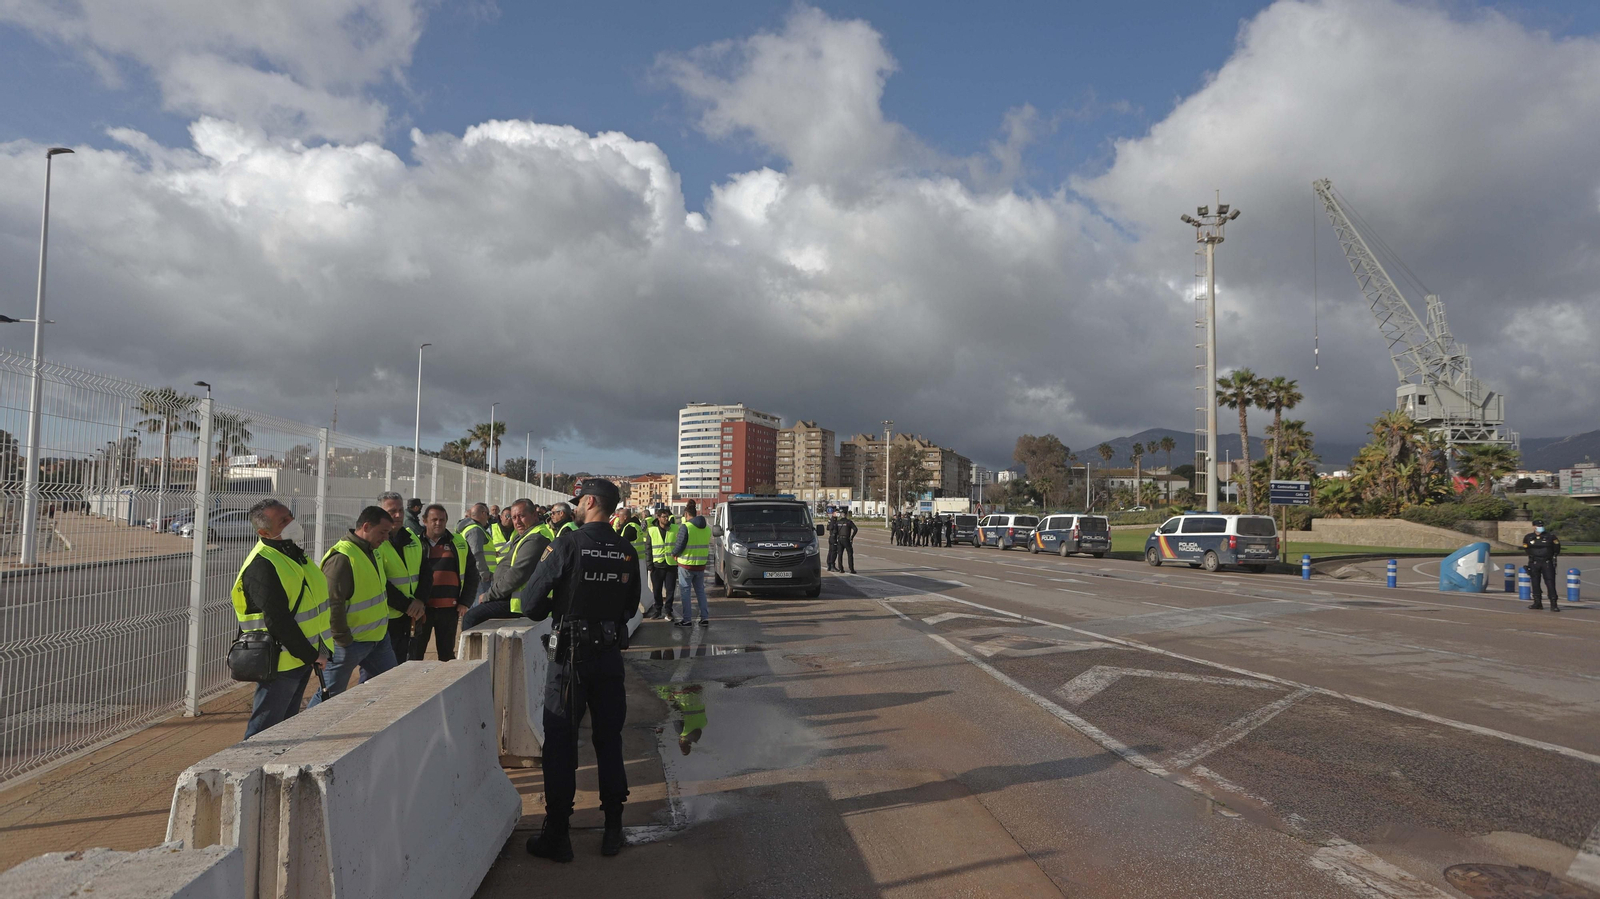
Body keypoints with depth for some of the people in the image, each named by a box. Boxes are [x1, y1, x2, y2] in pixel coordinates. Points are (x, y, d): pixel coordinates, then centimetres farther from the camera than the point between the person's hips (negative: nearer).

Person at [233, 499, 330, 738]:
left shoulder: (292, 552, 10)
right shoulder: (261, 565, -21)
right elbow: (277, 622, -24)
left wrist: (317, 653, 14)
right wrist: (311, 655, -18)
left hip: (303, 657, 9)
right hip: (281, 662, -9)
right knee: (263, 730, -1)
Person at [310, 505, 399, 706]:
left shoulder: (370, 552, 10)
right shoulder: (341, 558, -21)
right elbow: (331, 604, -24)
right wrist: (343, 640, -21)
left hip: (377, 637, 9)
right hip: (350, 642, -9)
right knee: (330, 694, 3)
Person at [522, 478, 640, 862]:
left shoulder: (569, 543, -13)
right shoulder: (627, 551, 0)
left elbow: (534, 597, -11)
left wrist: (544, 614, 10)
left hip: (571, 655, -4)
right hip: (611, 654, 4)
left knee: (561, 743, 6)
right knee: (609, 739, 14)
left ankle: (557, 834, 12)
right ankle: (613, 828, 21)